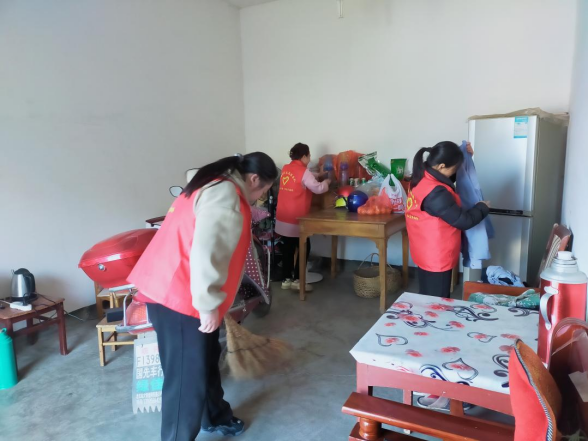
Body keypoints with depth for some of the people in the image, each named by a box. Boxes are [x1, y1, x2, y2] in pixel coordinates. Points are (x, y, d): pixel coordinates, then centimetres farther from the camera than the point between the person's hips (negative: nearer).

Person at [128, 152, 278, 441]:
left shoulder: (215, 186, 15)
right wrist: (209, 304, -23)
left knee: (206, 359, 24)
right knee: (187, 376, 1)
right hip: (176, 294, -11)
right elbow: (206, 253, -30)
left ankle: (215, 416, 43)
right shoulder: (226, 196, -18)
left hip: (171, 287, 11)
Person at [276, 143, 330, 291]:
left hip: (283, 218, 7)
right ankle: (297, 280, 7)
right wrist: (327, 182, 9)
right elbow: (318, 188, -10)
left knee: (287, 249, 13)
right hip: (296, 219, -7)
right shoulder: (303, 171, -13)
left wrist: (318, 175, 22)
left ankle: (286, 280, 19)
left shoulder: (286, 169, 9)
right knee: (304, 248, 6)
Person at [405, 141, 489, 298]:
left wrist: (463, 155, 12)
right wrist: (482, 208, -2)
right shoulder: (436, 193, -30)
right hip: (437, 258, -9)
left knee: (428, 302, 22)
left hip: (426, 254, 9)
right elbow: (463, 221, -21)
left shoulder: (422, 178, 0)